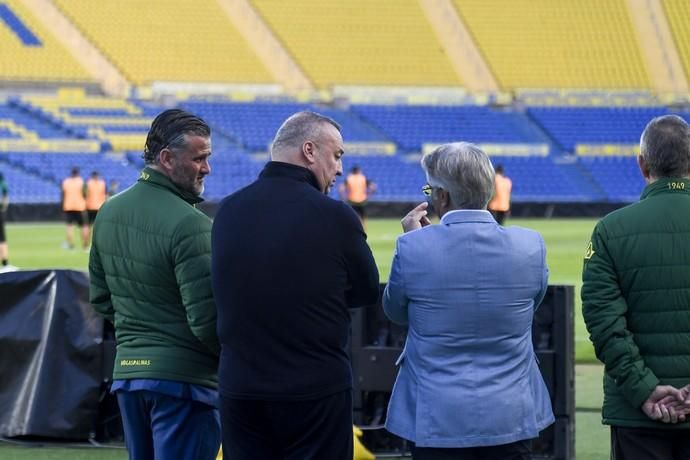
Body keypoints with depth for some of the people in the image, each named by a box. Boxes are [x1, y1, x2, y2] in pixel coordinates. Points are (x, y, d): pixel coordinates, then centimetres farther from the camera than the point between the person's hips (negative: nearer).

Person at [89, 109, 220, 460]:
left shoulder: (110, 212, 7)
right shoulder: (189, 223, -18)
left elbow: (100, 298, 17)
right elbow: (206, 318, -19)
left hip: (127, 373, 8)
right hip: (183, 378, -8)